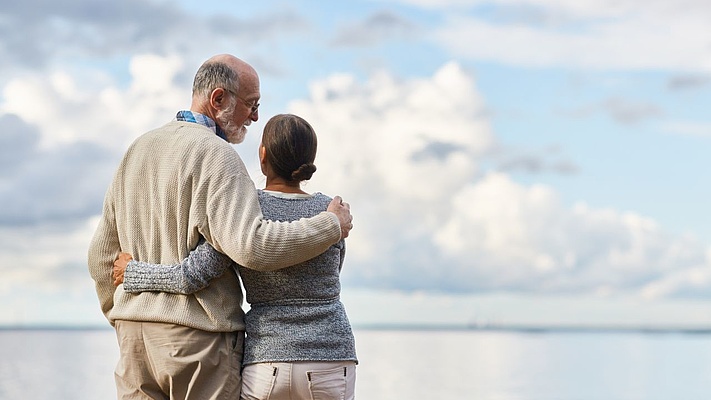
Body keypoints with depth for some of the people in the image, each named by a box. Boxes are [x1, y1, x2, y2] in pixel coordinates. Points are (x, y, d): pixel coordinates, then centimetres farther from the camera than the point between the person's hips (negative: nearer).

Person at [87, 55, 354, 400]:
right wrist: (331, 225, -13)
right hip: (199, 335, -7)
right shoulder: (215, 155, -12)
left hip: (136, 339, 7)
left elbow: (102, 254, 18)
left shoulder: (137, 150, 14)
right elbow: (251, 245, -25)